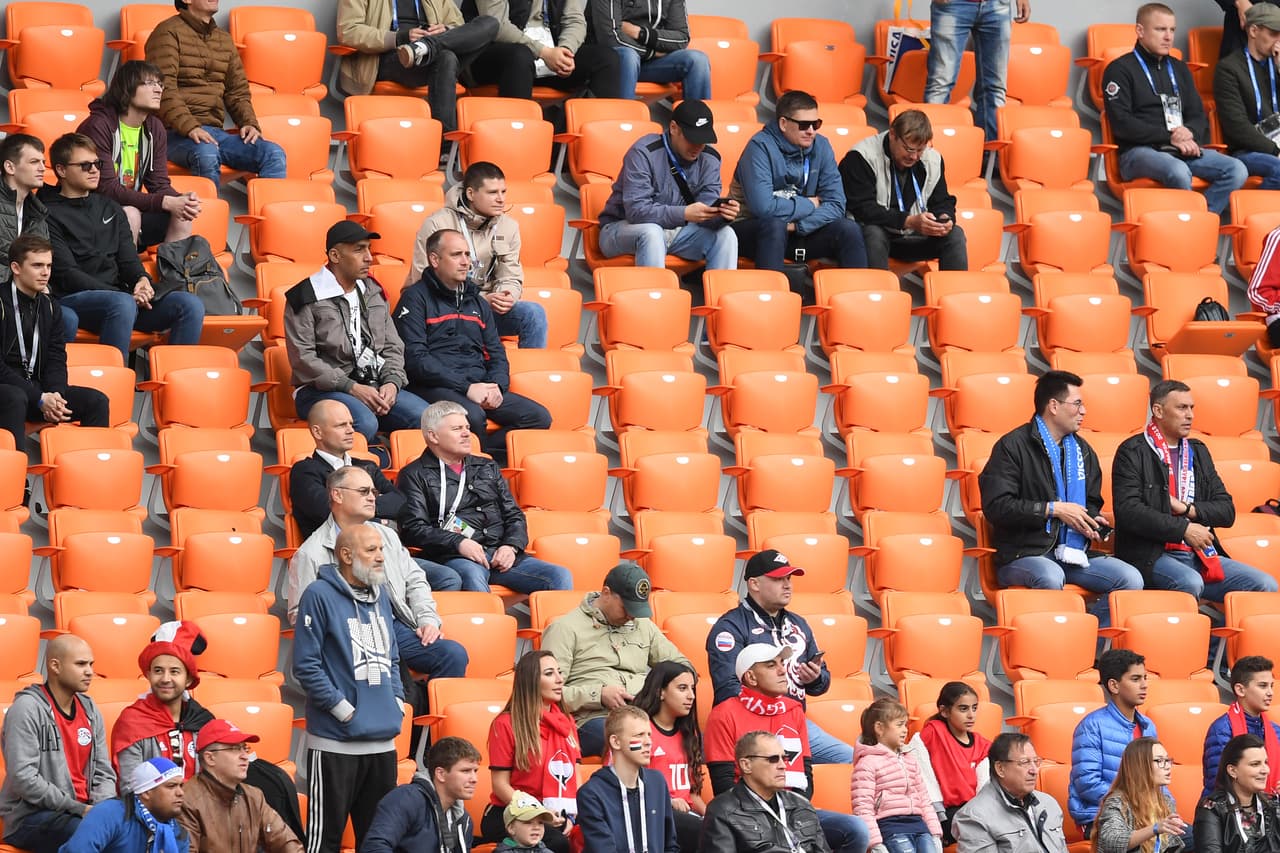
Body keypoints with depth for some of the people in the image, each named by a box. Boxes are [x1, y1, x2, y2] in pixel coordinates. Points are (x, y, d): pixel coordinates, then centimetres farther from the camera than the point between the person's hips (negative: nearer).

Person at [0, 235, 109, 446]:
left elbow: (56, 360, 10)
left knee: (96, 401, -11)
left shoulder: (50, 307, 13)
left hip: (37, 387, 7)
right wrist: (39, 399, -21)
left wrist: (54, 395, -13)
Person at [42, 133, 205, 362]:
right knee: (123, 305, -39)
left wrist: (142, 279, -7)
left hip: (119, 295, 7)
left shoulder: (110, 208, 23)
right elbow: (67, 274, -8)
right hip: (72, 300, -7)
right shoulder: (49, 214, 0)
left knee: (190, 304, -15)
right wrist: (127, 295, -16)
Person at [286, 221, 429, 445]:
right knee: (365, 423, -37)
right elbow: (302, 359, -9)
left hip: (375, 387, 6)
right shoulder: (306, 298, -1)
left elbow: (393, 347, 19)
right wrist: (351, 388, -16)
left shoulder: (373, 292, 19)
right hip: (321, 391, -6)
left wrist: (392, 383, -3)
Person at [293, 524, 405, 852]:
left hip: (383, 740, 7)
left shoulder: (379, 595, 14)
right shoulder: (320, 595, -8)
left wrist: (397, 700, 8)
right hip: (335, 741, -7)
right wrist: (341, 707, -15)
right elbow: (306, 665, -13)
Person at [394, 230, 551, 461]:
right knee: (473, 416, -37)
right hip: (434, 387, -7)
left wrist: (496, 386, -1)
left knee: (539, 417, -14)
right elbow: (415, 358, -9)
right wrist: (466, 387, -16)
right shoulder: (416, 298, 2)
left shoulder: (477, 302, 24)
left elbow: (497, 354, 24)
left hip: (479, 384, 7)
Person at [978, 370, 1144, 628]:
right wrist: (1053, 509, -14)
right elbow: (996, 506, -13)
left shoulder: (1082, 450, 20)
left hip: (1074, 551, 6)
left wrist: (1092, 524, 5)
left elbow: (1092, 504, 31)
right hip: (1023, 553, -6)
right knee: (1050, 577, -40)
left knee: (1130, 579, -17)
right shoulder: (1013, 446, -3)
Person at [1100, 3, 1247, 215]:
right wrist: (1170, 137, -13)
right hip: (1139, 151, -6)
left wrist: (1189, 132, -5)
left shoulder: (1179, 68, 23)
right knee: (1178, 172, -39)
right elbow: (1121, 124, -8)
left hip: (1183, 149, 6)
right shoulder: (1120, 69, 4)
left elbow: (1199, 116, 21)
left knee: (1236, 170, -20)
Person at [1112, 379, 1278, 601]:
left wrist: (1188, 509, -2)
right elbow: (1129, 511, -13)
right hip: (1150, 557, -6)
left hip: (1200, 555, 6)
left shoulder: (1198, 452, 21)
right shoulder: (1132, 453, 0)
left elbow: (1227, 511, 17)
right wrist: (1184, 529, -12)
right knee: (1190, 582, -37)